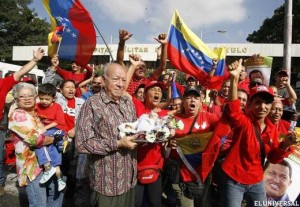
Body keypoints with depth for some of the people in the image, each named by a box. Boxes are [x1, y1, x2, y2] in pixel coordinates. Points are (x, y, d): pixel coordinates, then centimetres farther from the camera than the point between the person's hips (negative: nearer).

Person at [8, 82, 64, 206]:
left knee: (57, 192, 22)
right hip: (32, 166, -8)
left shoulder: (35, 113, 11)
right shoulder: (17, 115, -14)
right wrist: (55, 139, -12)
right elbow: (35, 139, -25)